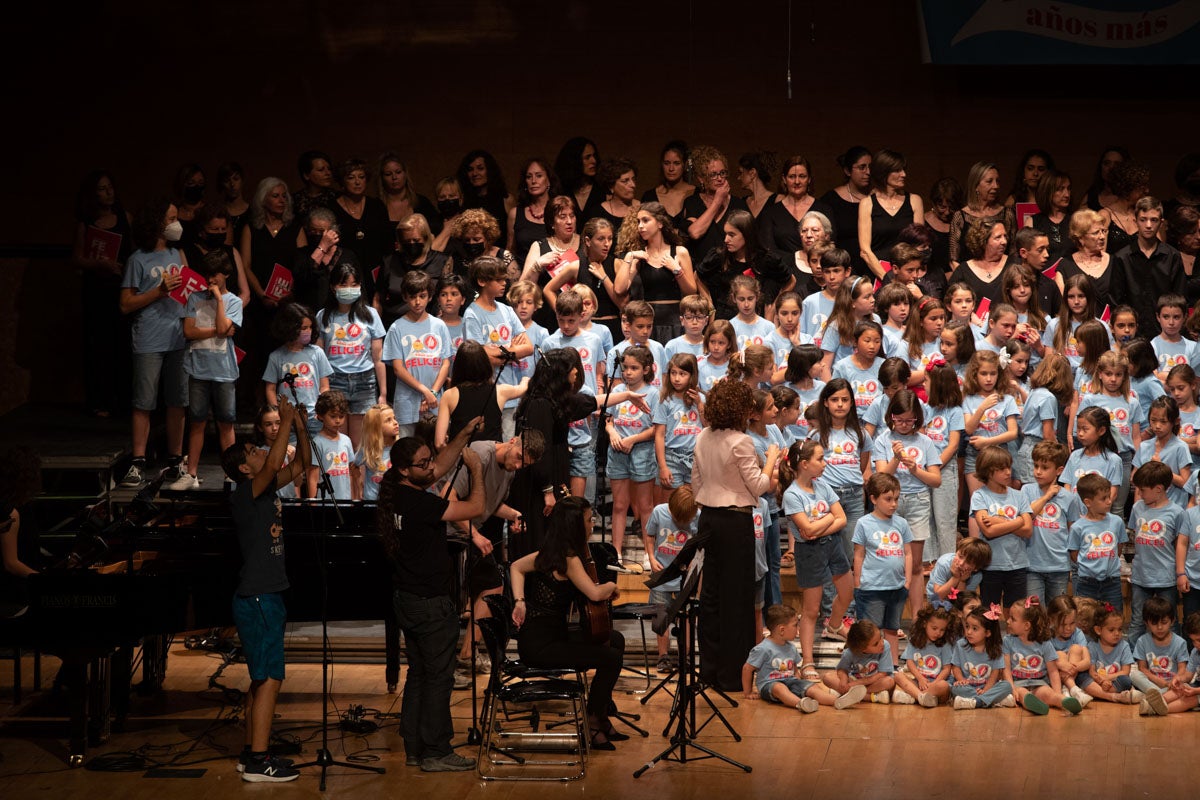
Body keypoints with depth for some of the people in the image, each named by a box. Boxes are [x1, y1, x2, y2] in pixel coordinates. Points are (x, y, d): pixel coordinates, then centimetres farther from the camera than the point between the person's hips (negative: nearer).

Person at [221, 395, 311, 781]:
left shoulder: (266, 492, 12)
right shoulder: (244, 496, -13)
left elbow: (300, 465, 18)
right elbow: (274, 464, -29)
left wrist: (300, 427, 4)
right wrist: (285, 423, -21)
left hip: (266, 597, 10)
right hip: (257, 599, -10)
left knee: (262, 679, 13)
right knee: (269, 679, -11)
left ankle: (251, 753, 18)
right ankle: (258, 762, -12)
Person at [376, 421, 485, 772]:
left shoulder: (394, 495, 4)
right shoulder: (418, 502, -23)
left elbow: (441, 467, 18)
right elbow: (475, 508, -21)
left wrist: (463, 436, 12)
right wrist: (476, 469, -9)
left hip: (407, 599, 10)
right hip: (432, 604, -10)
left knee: (418, 674, 16)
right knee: (438, 677, -1)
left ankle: (414, 749, 21)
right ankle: (436, 753, 3)